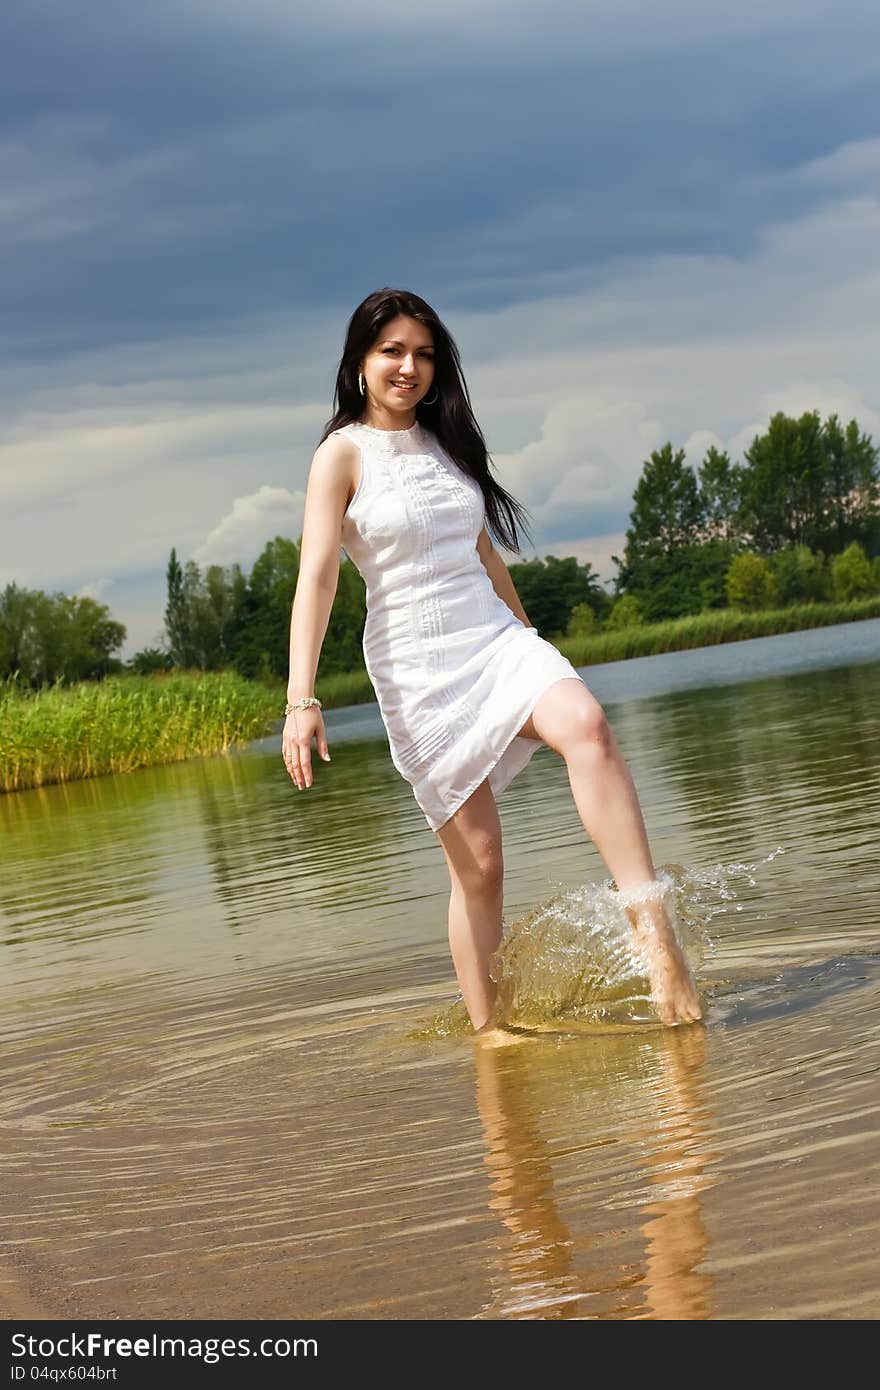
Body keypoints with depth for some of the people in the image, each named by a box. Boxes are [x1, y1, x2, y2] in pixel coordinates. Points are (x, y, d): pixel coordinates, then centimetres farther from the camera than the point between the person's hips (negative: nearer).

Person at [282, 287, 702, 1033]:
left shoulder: (445, 441, 13)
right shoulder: (344, 453, -4)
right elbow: (316, 576, -12)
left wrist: (529, 636, 28)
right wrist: (302, 700, -22)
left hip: (497, 637, 4)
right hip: (418, 667, -4)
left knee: (586, 723, -28)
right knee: (477, 862, -5)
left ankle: (654, 931, -34)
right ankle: (486, 1030, 9)